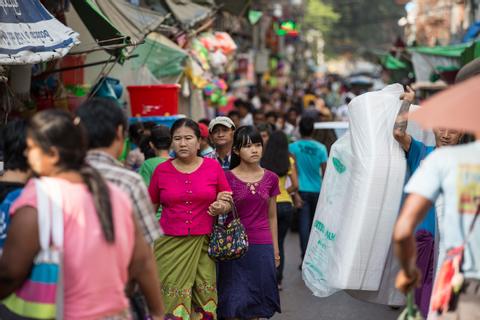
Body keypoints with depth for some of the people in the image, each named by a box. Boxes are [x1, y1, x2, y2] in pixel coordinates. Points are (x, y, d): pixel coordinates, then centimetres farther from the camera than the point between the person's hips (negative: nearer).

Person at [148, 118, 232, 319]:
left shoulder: (213, 166, 3)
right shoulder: (161, 170, 4)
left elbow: (228, 202, 12)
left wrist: (221, 208, -10)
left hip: (203, 244, 0)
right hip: (170, 245, 0)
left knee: (204, 302, -1)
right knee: (173, 302, -3)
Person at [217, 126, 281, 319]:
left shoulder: (270, 178, 6)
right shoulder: (227, 177, -2)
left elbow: (272, 217, 12)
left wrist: (275, 250, 12)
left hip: (262, 247, 2)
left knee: (256, 303, 6)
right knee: (235, 302, -3)